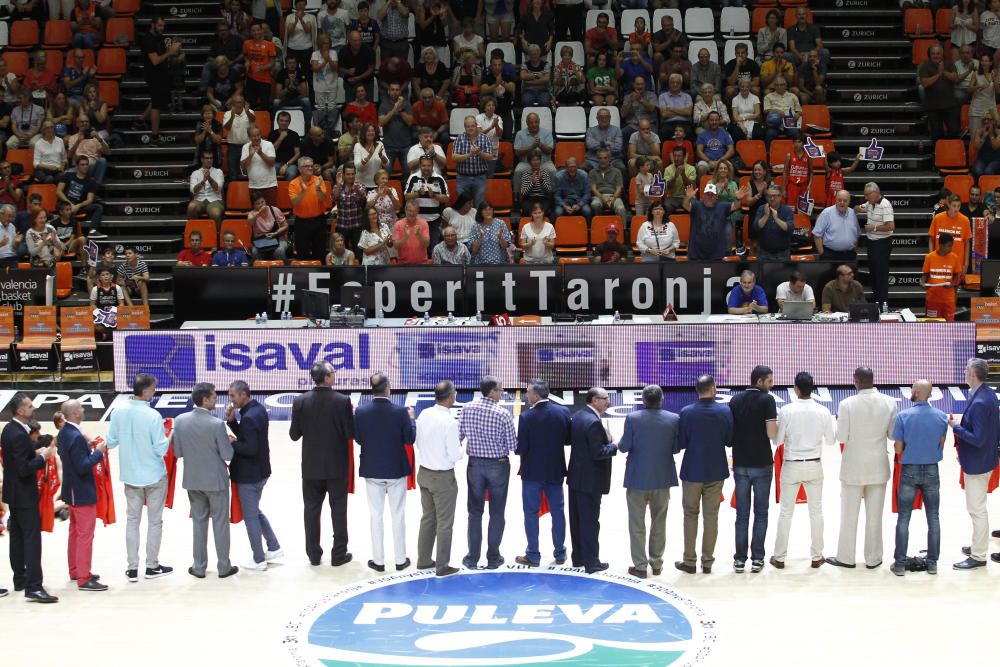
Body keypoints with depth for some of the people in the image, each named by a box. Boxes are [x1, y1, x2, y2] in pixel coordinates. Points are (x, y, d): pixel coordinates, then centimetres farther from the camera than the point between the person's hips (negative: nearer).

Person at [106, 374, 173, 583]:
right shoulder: (153, 416, -22)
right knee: (155, 521, 10)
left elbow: (111, 442, -1)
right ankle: (152, 566, 17)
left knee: (132, 520, 13)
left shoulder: (118, 411, -8)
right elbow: (161, 449, -19)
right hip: (154, 475, -4)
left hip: (130, 475, 4)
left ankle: (132, 568, 14)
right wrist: (169, 437, 0)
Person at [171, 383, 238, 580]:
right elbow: (227, 455, -16)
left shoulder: (180, 421, -8)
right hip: (216, 480, -4)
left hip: (192, 480, 4)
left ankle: (199, 567, 21)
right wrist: (228, 443, 4)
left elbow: (177, 452, -1)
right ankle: (224, 566, 17)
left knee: (198, 522, 16)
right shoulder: (217, 424, -21)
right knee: (220, 523, 9)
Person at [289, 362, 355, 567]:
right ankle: (339, 554, 13)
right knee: (338, 509, 9)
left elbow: (294, 434, -3)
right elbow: (350, 434, -11)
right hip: (337, 465, -2)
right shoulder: (342, 401, -14)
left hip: (311, 466, 2)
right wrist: (351, 415, 7)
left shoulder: (300, 402, -8)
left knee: (312, 509, 11)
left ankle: (314, 554, 16)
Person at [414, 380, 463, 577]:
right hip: (443, 477, -7)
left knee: (427, 518, 19)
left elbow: (416, 443, 7)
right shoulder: (449, 422, -23)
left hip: (424, 473, 7)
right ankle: (442, 566, 13)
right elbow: (455, 456, -19)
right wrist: (462, 448, 1)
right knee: (444, 523, 6)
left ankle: (423, 560, 28)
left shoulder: (424, 415, -4)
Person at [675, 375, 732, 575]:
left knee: (690, 515, 11)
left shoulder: (686, 412, -12)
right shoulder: (725, 412, -8)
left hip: (692, 472, -1)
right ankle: (707, 562, 15)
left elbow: (679, 444, -9)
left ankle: (689, 561, 13)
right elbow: (730, 441, -3)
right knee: (711, 516, 10)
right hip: (716, 471, 1)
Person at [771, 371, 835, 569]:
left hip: (792, 466, -2)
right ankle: (817, 556, 18)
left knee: (786, 512, 7)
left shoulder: (786, 410, -14)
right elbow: (830, 440, 1)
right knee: (816, 511, 12)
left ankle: (780, 557, 13)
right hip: (814, 466, 2)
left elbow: (777, 439, -10)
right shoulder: (823, 412, -7)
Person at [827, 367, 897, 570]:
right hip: (878, 467, 2)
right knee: (874, 515, 10)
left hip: (854, 467, -2)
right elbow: (893, 434, 0)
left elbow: (841, 437, -12)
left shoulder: (847, 404, -15)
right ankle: (873, 558, 16)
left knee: (849, 515, 9)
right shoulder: (889, 403, -5)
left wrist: (839, 421, 7)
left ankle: (846, 557, 16)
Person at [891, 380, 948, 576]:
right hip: (931, 471, 2)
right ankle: (932, 562, 15)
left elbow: (898, 448, -11)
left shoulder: (903, 416, -14)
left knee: (903, 518, 5)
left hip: (909, 471, -2)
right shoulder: (941, 416, -5)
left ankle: (900, 563, 7)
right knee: (933, 518, 11)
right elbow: (942, 444, 3)